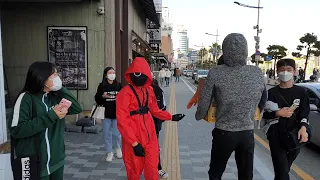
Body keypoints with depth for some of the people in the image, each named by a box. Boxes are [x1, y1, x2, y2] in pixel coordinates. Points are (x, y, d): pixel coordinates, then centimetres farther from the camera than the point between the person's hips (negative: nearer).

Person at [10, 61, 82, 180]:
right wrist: (51, 116, -23)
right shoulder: (26, 98, -13)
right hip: (34, 162, -6)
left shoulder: (55, 97, 5)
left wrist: (61, 89, -7)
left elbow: (77, 109, -2)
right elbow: (16, 130, -22)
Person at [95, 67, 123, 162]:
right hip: (106, 113, 0)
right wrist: (103, 96, -16)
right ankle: (109, 152, 21)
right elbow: (97, 99, 3)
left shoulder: (119, 85, 2)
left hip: (117, 113, 0)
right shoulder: (101, 86, 0)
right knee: (107, 134, 6)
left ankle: (118, 148, 34)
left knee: (117, 133, 6)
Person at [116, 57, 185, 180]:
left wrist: (171, 117, 19)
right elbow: (122, 121, -18)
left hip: (150, 137, 5)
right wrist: (134, 143, -21)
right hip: (134, 140, -5)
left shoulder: (149, 90, 4)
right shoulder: (125, 93, -16)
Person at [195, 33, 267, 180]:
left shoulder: (216, 73, -15)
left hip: (224, 133, -3)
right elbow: (263, 101, 12)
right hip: (248, 133, 3)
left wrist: (199, 116, 11)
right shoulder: (257, 73, -3)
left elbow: (204, 104, -11)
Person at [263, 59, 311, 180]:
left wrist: (303, 128, -17)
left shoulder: (301, 92, 5)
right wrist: (278, 113, -16)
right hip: (276, 136, -2)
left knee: (285, 169, 14)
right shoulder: (272, 92, 1)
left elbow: (305, 113, 0)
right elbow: (265, 114, 1)